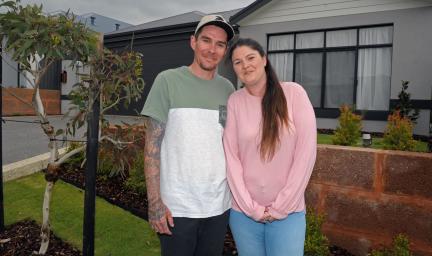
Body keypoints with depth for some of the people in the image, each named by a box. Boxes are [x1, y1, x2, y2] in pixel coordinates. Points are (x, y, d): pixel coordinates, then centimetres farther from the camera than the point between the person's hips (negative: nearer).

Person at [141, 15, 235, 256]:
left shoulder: (228, 88, 4)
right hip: (177, 207, -3)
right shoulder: (168, 80, -7)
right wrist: (155, 201, -12)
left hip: (220, 206, 4)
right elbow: (152, 146, -8)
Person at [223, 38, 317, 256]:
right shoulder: (234, 101, -3)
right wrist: (250, 207, -8)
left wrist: (281, 206, -8)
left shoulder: (293, 93, -7)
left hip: (288, 212, -1)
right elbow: (231, 157, -4)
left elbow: (306, 152, -9)